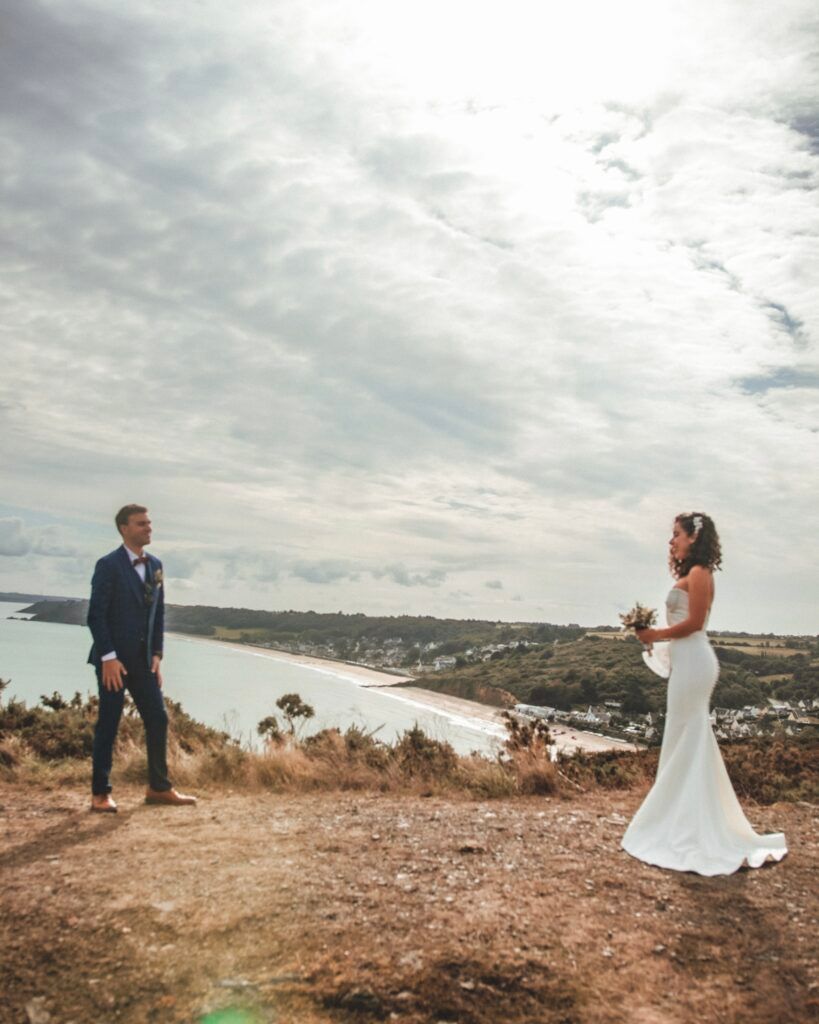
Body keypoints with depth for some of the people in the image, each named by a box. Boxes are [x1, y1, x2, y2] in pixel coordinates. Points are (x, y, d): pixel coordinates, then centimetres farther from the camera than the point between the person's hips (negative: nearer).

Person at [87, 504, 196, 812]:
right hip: (113, 659, -6)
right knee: (108, 725, 2)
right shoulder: (109, 565, -9)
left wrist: (157, 654, 6)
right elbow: (96, 615, -12)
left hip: (143, 659, 6)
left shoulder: (155, 565, 10)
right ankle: (100, 793, 15)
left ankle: (159, 788, 18)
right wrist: (109, 657, -17)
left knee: (158, 720, 6)